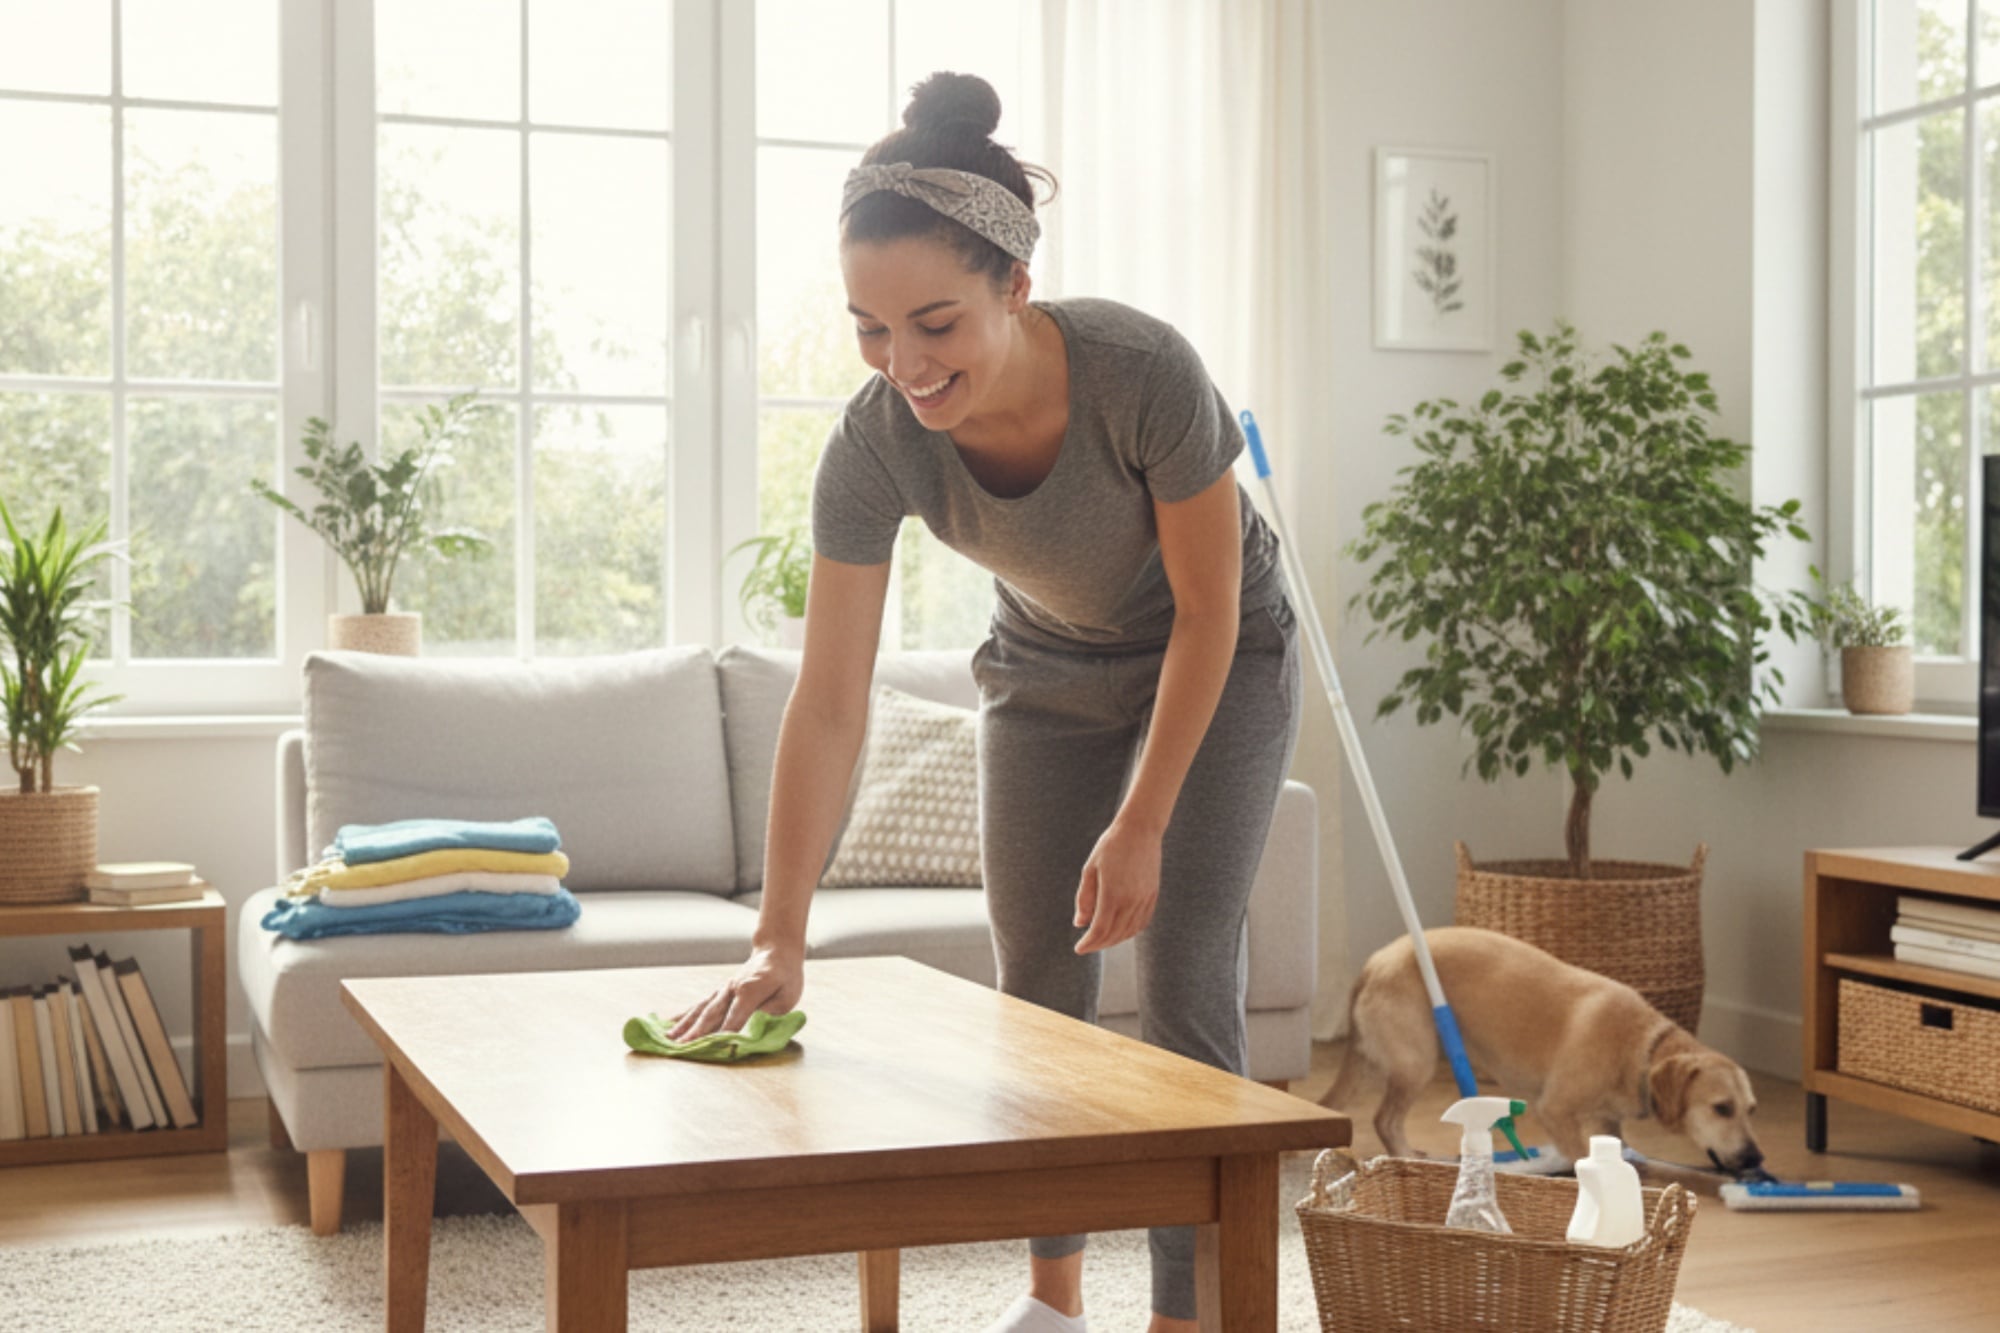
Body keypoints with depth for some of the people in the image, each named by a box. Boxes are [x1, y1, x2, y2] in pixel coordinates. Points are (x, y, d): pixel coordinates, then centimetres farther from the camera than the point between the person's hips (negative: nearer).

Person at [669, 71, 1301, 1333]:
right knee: (1037, 985, 6)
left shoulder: (1145, 373, -37)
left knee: (1187, 980, -9)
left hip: (1219, 661, -3)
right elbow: (828, 704, -27)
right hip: (1048, 672, 3)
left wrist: (1142, 825, -21)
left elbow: (1206, 608, -23)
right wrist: (779, 943, -31)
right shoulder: (875, 444, -29)